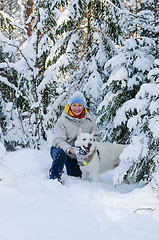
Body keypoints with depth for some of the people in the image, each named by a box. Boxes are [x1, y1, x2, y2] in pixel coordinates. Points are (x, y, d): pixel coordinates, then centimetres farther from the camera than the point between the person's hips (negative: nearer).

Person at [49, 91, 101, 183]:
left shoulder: (89, 120, -5)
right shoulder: (63, 120, -18)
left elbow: (97, 135, 3)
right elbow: (58, 140, -24)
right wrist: (69, 149, -42)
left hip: (77, 155, 5)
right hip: (63, 150, -5)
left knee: (76, 175, 8)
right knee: (60, 154, -37)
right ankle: (54, 176, -17)